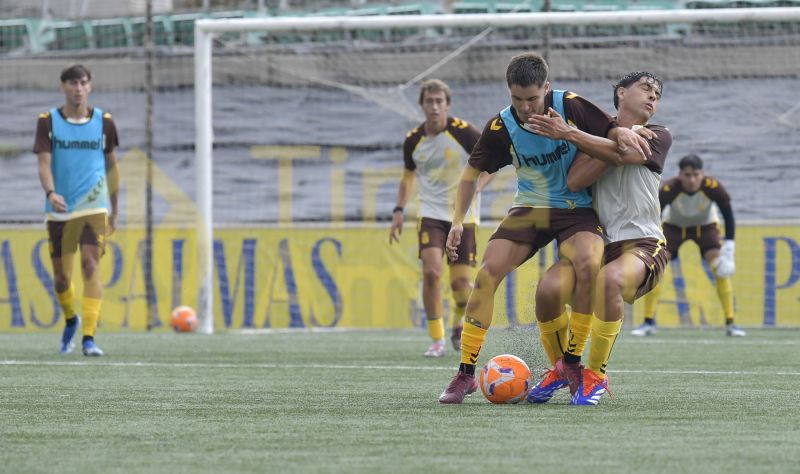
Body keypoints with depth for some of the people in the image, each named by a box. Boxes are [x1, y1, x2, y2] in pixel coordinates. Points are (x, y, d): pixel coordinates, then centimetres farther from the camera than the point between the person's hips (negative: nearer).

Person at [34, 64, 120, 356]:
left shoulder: (103, 121, 4)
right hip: (59, 211, 1)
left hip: (94, 208, -1)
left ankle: (89, 338, -19)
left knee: (90, 266, -17)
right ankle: (71, 320, 38)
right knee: (61, 276, 7)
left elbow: (111, 166, 14)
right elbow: (44, 163, -8)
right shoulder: (48, 121, 0)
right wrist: (51, 193, -28)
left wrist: (114, 210, 17)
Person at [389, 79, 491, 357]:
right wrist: (398, 211, 10)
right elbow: (408, 176, 18)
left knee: (461, 282, -6)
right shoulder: (413, 140, 1)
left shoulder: (464, 133, -11)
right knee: (431, 271, -19)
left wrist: (473, 189, -18)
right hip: (431, 214, 2)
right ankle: (437, 340, -8)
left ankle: (458, 324, 28)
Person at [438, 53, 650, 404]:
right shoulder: (501, 128, -10)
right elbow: (472, 172, 4)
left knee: (588, 265, -32)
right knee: (487, 273, -16)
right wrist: (458, 221, -4)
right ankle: (466, 374, -6)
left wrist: (624, 135, -30)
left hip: (576, 209, -2)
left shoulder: (571, 106, -16)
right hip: (529, 208, 2)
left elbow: (613, 132, -6)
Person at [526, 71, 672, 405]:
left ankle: (596, 375, -19)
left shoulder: (658, 137, 9)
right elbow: (574, 180, -5)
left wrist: (570, 134, -13)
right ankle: (561, 370, 1)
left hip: (642, 243, -2)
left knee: (609, 279, -38)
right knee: (548, 288, -27)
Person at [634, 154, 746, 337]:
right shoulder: (668, 190, -36)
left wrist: (728, 250, -27)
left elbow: (728, 217, -22)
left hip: (705, 226, 0)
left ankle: (730, 323, -9)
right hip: (673, 226, 0)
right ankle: (648, 323, -3)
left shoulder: (713, 188, -33)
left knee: (721, 270, -18)